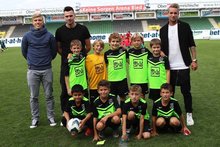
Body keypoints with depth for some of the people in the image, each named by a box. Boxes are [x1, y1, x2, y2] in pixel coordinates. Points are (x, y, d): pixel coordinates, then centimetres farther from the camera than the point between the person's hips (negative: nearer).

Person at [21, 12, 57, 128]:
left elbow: (54, 50, 10)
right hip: (32, 71, 0)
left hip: (47, 70, 0)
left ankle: (51, 117, 21)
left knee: (49, 95, 8)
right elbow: (24, 51, 12)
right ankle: (35, 118, 21)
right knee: (34, 97, 8)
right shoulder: (27, 36, -2)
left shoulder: (49, 35, -2)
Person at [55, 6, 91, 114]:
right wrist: (67, 56, 0)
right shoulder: (60, 31, 3)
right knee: (65, 91, 5)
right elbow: (58, 48, 9)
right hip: (66, 64, 1)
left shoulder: (83, 29, 1)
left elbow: (88, 47, 7)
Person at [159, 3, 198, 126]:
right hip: (169, 67, 3)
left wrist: (194, 60, -7)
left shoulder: (185, 26, -1)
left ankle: (189, 114, 16)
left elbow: (191, 44, -1)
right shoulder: (163, 29, 7)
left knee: (186, 91, 3)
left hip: (183, 66, -3)